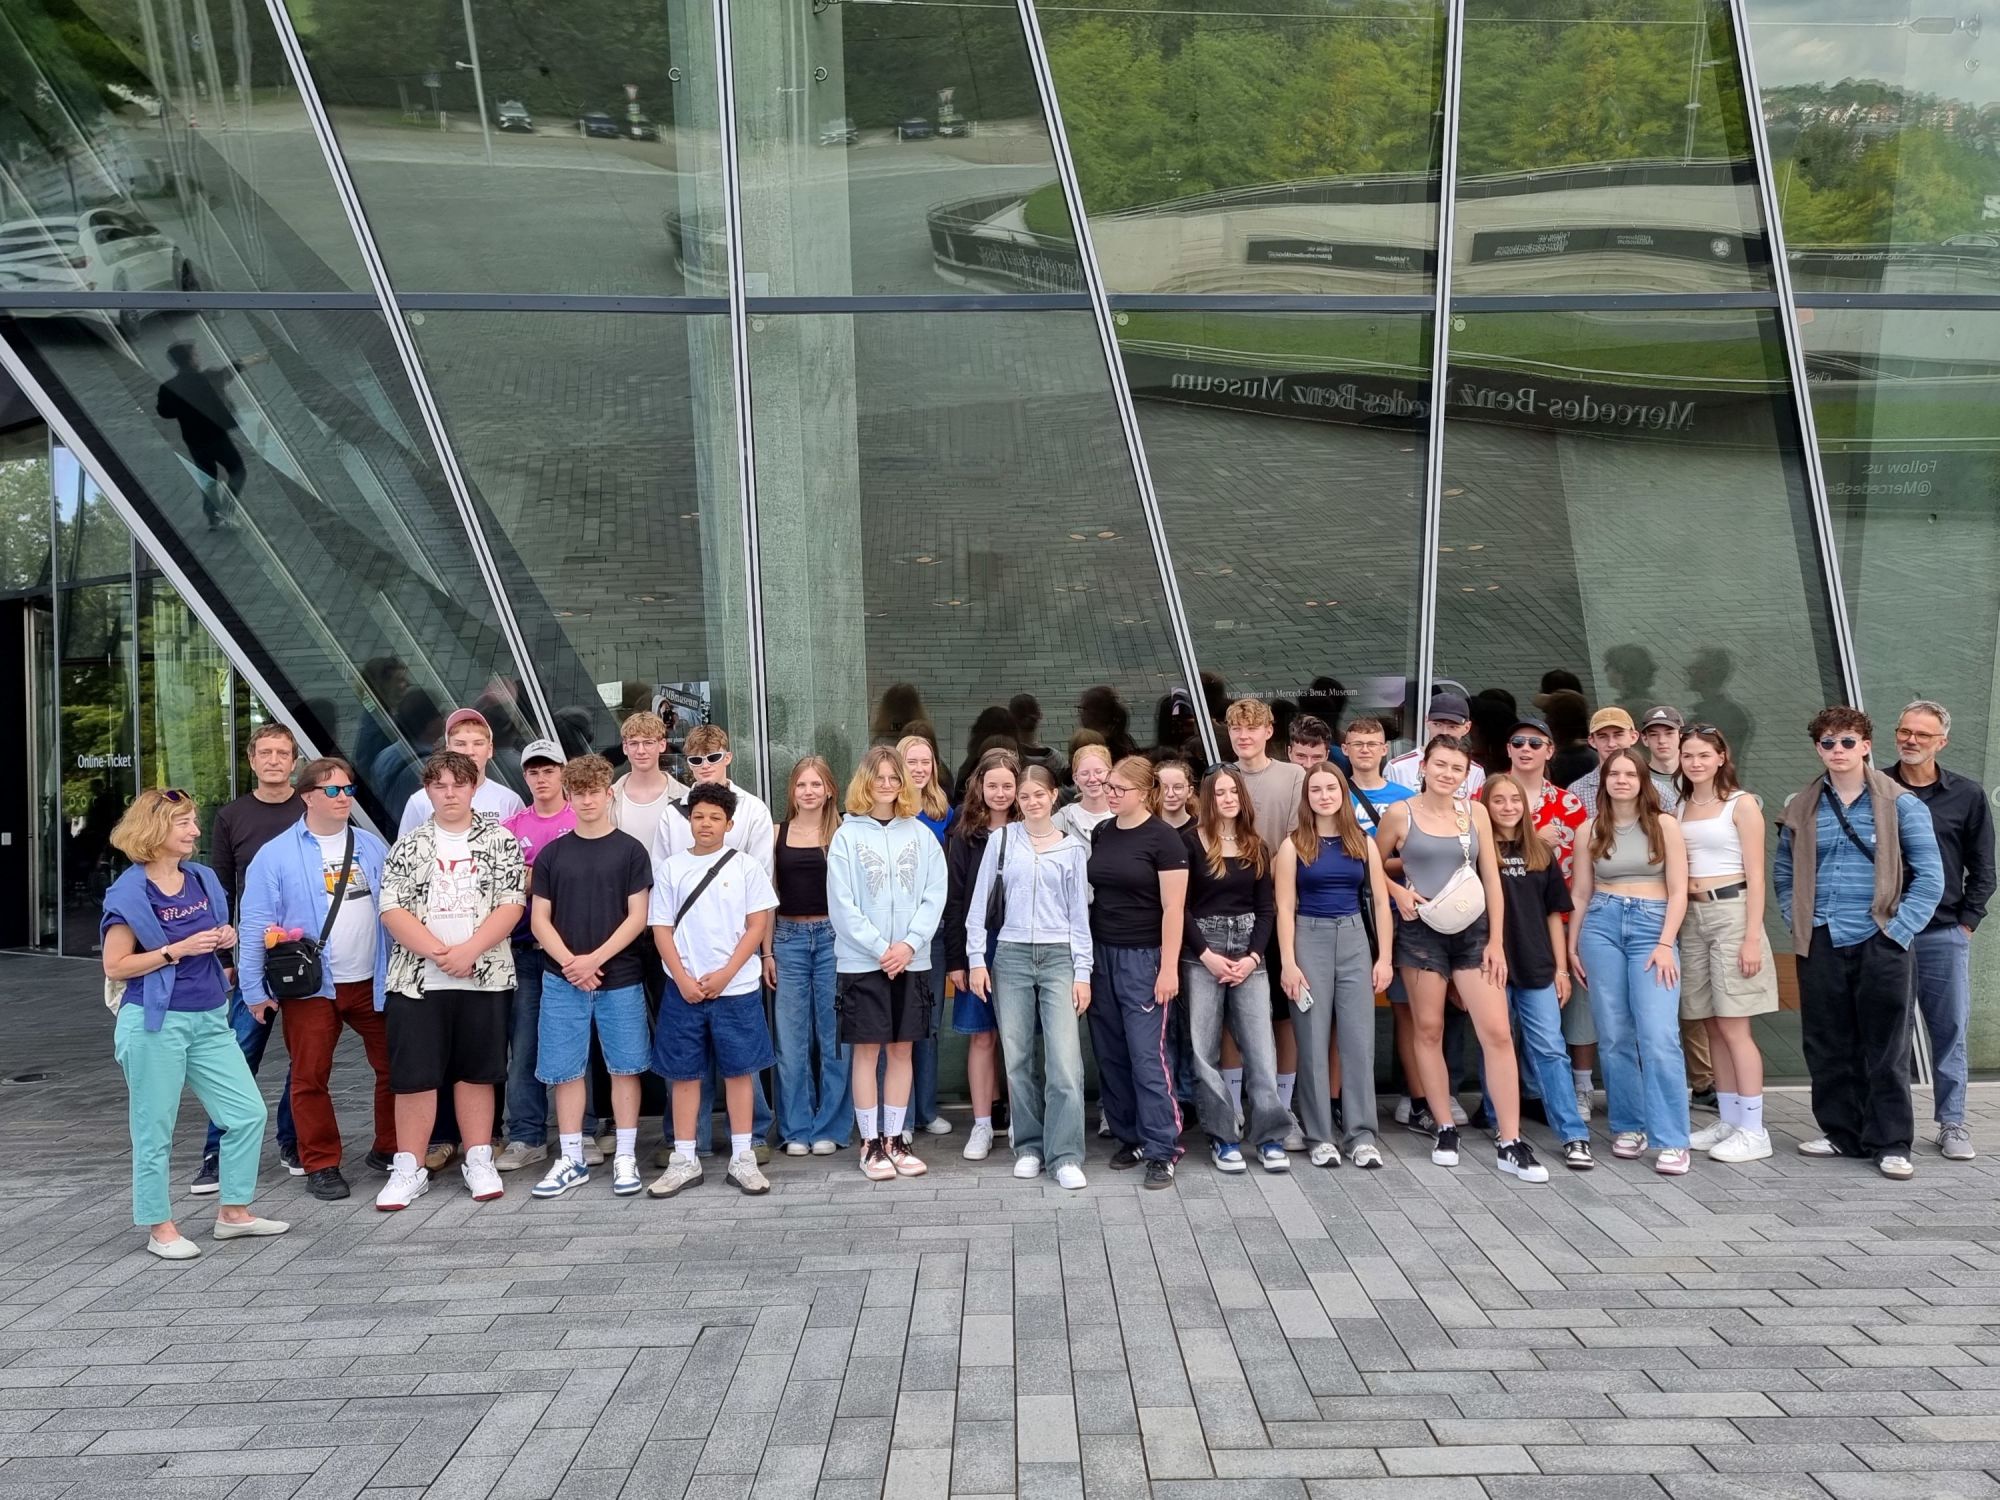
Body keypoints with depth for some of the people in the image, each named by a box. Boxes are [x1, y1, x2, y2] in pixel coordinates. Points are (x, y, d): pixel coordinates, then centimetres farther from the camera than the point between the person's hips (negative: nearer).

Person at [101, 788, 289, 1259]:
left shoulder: (203, 880, 8)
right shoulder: (131, 893, -11)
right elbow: (115, 967, -11)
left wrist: (226, 938, 1)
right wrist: (177, 950, -19)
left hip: (208, 1019, 7)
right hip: (155, 1024, -7)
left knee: (249, 1113, 6)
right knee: (154, 1131, 4)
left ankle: (234, 1212, 20)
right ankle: (160, 1228, 18)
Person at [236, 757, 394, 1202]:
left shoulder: (372, 847, 8)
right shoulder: (276, 855, -3)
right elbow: (256, 925, -4)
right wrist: (254, 990, -5)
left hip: (371, 982, 3)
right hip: (310, 986, -3)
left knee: (394, 1066, 7)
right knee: (310, 1078, 3)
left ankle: (389, 1148, 24)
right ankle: (321, 1165, 16)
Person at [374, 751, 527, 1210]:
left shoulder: (500, 840, 3)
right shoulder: (408, 846, 6)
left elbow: (512, 903, -6)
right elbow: (392, 908, -3)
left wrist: (469, 950, -17)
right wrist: (437, 952, -14)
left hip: (485, 978, 0)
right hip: (417, 980, 1)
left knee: (477, 1071, 8)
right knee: (414, 1075, 2)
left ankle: (478, 1162, 18)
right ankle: (409, 1169, 11)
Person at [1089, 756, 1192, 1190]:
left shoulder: (1163, 840, -9)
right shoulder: (1100, 834, 9)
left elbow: (1173, 908, -11)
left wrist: (1169, 967, -15)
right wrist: (1084, 956, 10)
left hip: (1142, 958, -6)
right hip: (1101, 954, 6)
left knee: (1147, 1056, -7)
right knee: (1110, 1054, 9)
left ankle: (1162, 1151, 0)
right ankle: (1129, 1138, 22)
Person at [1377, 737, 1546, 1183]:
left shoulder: (1475, 812, 4)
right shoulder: (1400, 814, -2)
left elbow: (1491, 879, 5)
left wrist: (1496, 941, 1)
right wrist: (1398, 891, -10)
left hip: (1473, 930, 2)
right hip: (1421, 930, -1)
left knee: (1498, 1033, -6)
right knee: (1429, 1030, 5)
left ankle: (1511, 1144, -3)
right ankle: (1445, 1130, 18)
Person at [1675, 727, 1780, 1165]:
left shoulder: (1742, 804, -2)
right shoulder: (1680, 808, 13)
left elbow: (1755, 877, -7)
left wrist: (1752, 938, -13)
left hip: (1730, 912, -5)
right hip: (1691, 916, 6)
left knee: (1733, 1026, -7)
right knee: (1711, 1027, 7)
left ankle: (1753, 1130, -2)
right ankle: (1728, 1121, 15)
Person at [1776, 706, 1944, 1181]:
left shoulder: (1901, 804, -1)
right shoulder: (1802, 808, 9)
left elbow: (1930, 877, -3)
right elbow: (1783, 874, 18)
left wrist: (1899, 929, -9)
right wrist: (1797, 921, 5)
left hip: (1880, 945, -3)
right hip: (1820, 946, 3)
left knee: (1886, 1048, 1)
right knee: (1827, 1047, 9)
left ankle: (1891, 1144, 10)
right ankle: (1842, 1133, 21)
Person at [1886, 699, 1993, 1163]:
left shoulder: (1967, 795, 5)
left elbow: (1982, 869, 9)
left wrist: (1967, 923, 2)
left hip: (1944, 935, 1)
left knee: (1950, 1032, 4)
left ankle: (1952, 1123, 14)